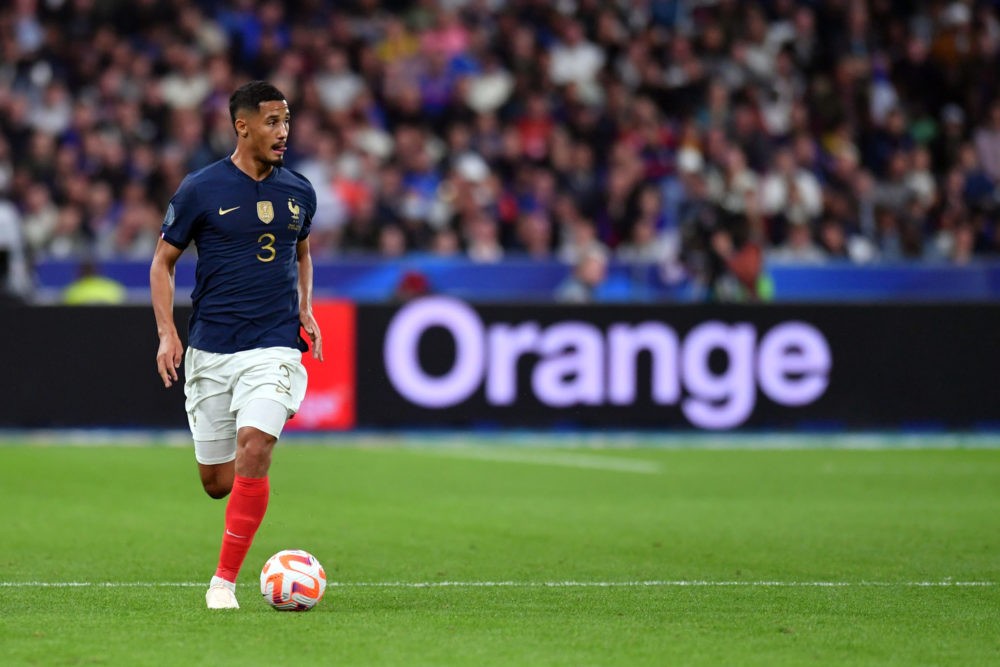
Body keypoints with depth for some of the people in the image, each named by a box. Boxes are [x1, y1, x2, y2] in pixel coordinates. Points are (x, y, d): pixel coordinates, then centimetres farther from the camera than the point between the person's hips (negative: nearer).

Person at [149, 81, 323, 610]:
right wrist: (167, 333, -7)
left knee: (253, 446, -22)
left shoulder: (298, 192, 6)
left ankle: (225, 579, -13)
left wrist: (304, 309, 8)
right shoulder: (200, 190, -4)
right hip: (210, 350, -1)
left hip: (275, 345, 1)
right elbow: (162, 261, 4)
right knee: (216, 482, 3)